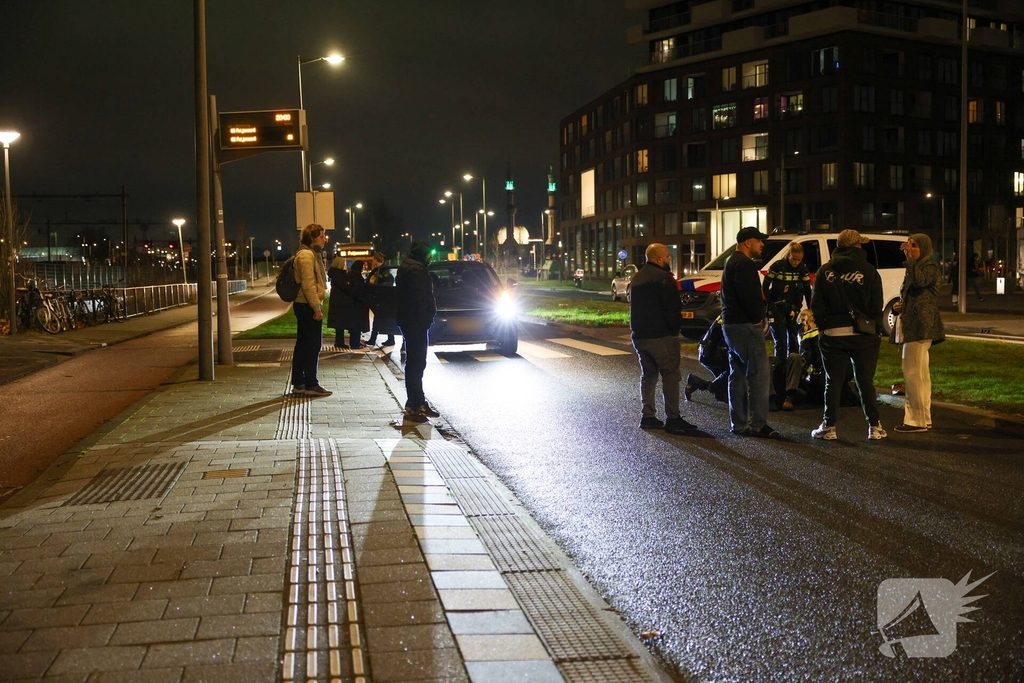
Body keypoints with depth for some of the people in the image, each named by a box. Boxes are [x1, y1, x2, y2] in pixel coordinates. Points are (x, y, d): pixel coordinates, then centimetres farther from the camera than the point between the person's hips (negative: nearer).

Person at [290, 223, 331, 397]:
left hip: (304, 306, 11)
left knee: (303, 344, 12)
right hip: (308, 306, -11)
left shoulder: (311, 254, 19)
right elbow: (308, 284, -21)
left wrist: (317, 306, 21)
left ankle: (298, 383, 17)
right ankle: (311, 384, -2)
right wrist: (317, 308, -21)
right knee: (313, 345, -6)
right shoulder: (306, 255, -14)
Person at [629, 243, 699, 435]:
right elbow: (673, 308, -15)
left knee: (648, 375, 15)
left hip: (639, 335, 9)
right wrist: (676, 326, -4)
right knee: (670, 375, -5)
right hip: (661, 336, -9)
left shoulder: (637, 278, 16)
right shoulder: (663, 277, -14)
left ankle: (647, 416, 14)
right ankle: (672, 419, -6)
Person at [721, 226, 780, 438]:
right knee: (760, 373, -11)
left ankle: (739, 424, 15)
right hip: (745, 325, -11)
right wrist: (757, 317, -10)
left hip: (731, 324, 11)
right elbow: (749, 296, -23)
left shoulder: (732, 262, 21)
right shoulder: (744, 264, -14)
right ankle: (758, 424, -12)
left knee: (738, 375, 12)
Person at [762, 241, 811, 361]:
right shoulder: (777, 266, -13)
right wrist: (771, 306, -11)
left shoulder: (803, 268, -2)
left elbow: (807, 289, 8)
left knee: (794, 342, 8)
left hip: (793, 309, 4)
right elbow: (765, 287, -6)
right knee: (781, 342, -7)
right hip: (777, 309, -4)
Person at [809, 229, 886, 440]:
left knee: (833, 381, 6)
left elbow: (816, 306, 1)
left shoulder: (824, 271, 1)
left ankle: (829, 427, 8)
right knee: (865, 381, 6)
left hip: (832, 335, 1)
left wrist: (823, 327, 10)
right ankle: (874, 427, 8)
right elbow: (876, 306, -4)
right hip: (863, 335, -1)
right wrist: (875, 329, 6)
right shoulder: (868, 272, -4)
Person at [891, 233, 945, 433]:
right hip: (911, 325, 10)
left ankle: (919, 419, -11)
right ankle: (922, 418, 17)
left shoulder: (931, 267, -6)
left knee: (913, 372, -13)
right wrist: (899, 305, 8)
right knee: (919, 373, 12)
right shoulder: (914, 268, 23)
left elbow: (919, 281, -28)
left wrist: (910, 259, -25)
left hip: (921, 326, -10)